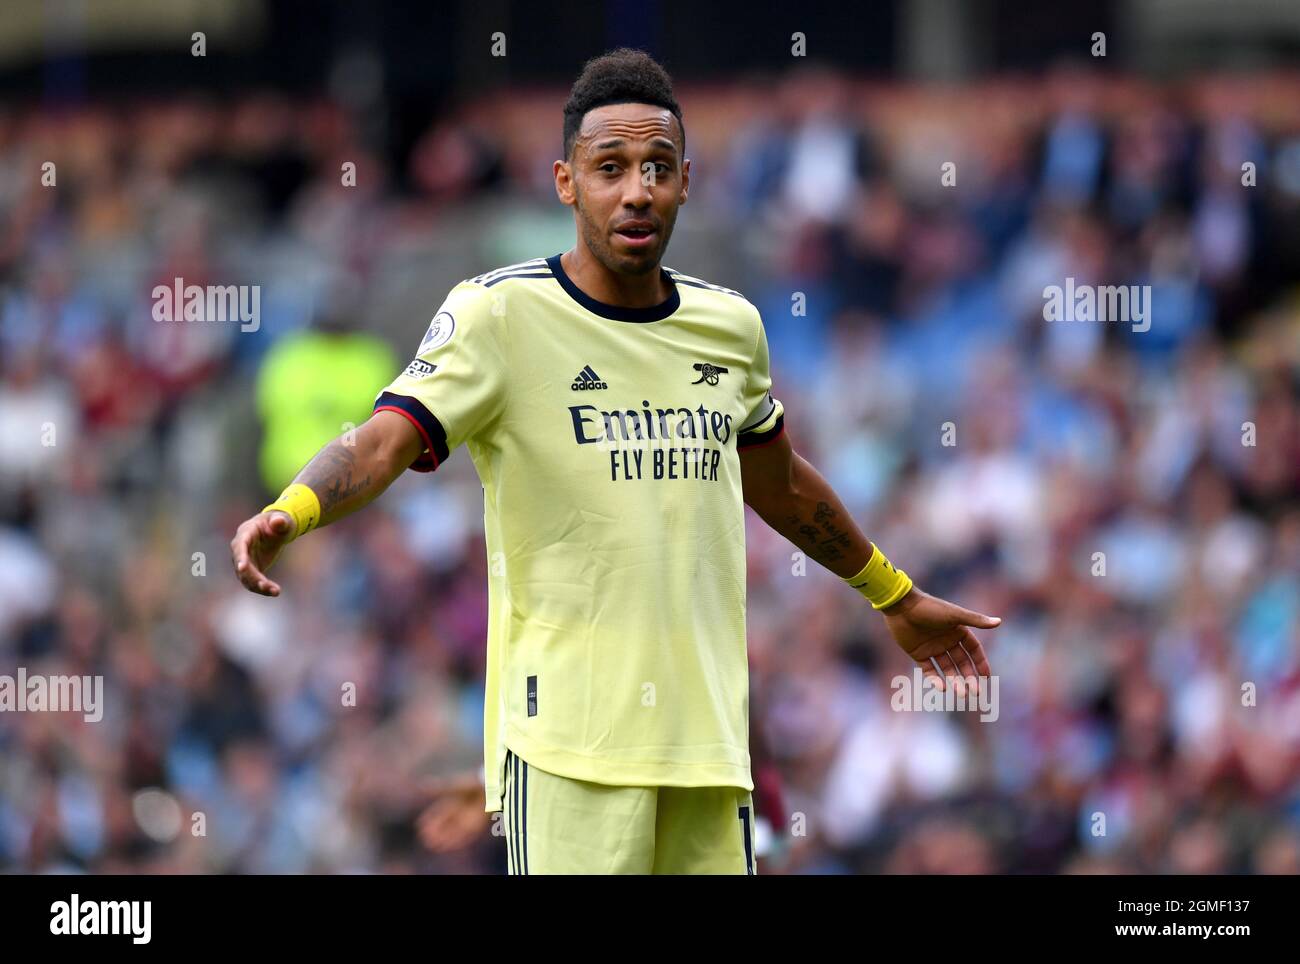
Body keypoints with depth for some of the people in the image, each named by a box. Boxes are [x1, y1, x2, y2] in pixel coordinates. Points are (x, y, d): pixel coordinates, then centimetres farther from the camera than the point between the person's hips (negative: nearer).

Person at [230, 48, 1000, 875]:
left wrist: (893, 596, 42)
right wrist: (290, 512, -37)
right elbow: (385, 442, -16)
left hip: (708, 739, 5)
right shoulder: (500, 313, -5)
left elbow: (779, 482, 29)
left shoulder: (729, 325, 12)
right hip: (569, 741, -5)